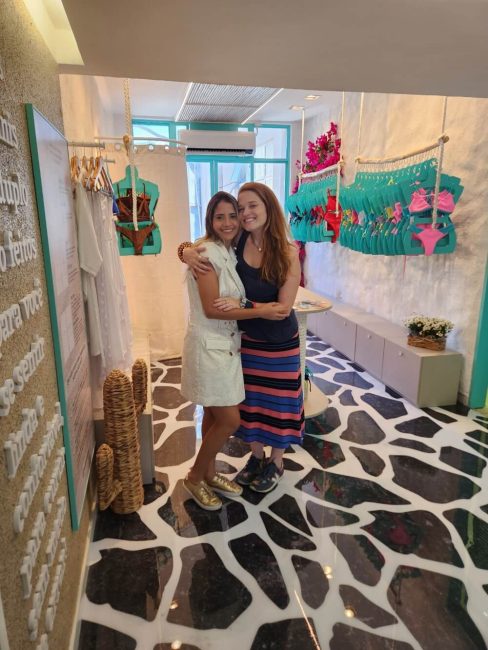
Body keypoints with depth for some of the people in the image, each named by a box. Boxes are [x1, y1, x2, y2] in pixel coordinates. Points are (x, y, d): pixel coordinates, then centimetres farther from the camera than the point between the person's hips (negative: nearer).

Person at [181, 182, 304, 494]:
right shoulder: (236, 243, -9)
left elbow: (283, 308, -20)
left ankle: (276, 463, 36)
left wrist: (242, 305, -32)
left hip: (280, 342, -3)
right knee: (250, 399, 16)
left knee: (278, 401, 12)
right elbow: (192, 247, 2)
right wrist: (187, 253, -22)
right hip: (247, 339, 3)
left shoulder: (288, 254, -17)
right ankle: (257, 456, 41)